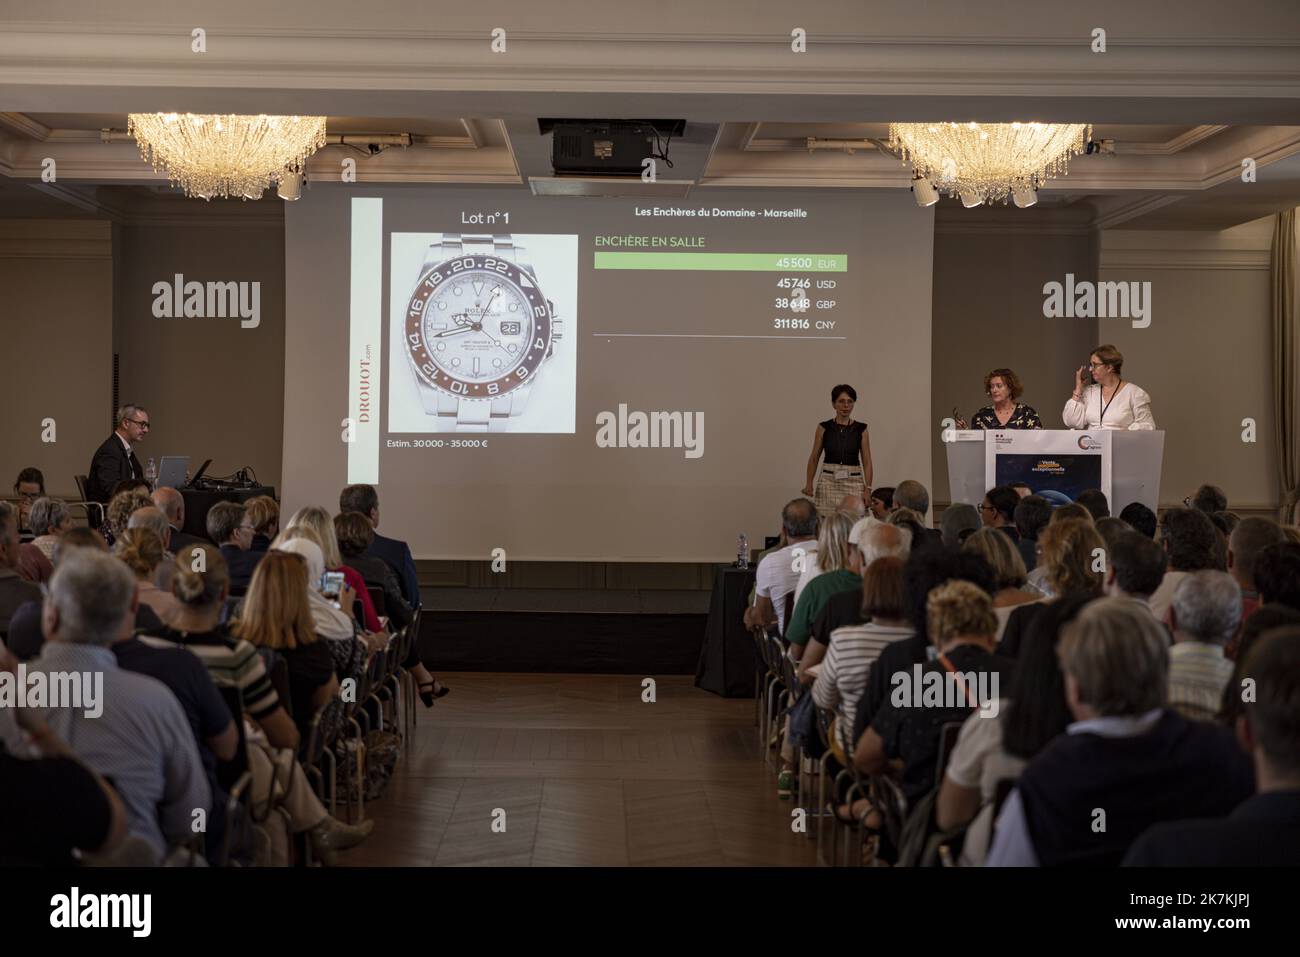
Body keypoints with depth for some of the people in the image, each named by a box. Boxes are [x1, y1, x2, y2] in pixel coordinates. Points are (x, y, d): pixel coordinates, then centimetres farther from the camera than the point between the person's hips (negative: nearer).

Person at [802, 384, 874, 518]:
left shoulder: (861, 429, 4)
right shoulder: (824, 427, 3)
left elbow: (867, 462, 4)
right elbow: (814, 458, 7)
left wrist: (868, 489, -6)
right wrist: (809, 483, -7)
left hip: (854, 484, 0)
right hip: (828, 482, 0)